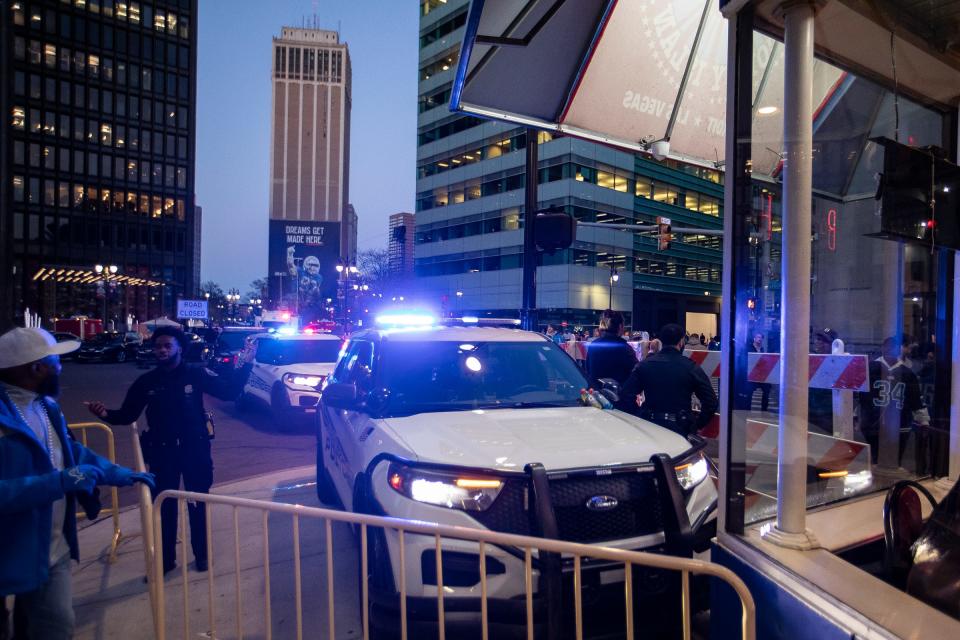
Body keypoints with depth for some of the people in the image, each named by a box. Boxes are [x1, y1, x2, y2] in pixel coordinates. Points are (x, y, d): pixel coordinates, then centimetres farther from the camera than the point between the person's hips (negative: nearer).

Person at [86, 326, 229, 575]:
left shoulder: (196, 374, -7)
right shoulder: (146, 382, -1)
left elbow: (228, 393, -9)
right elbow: (128, 414, 3)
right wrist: (106, 414, -18)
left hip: (195, 448, -1)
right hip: (162, 452, 1)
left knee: (198, 503, 11)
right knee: (164, 507, 10)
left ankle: (201, 555, 27)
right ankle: (166, 559, 25)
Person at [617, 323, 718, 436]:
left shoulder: (644, 364, 2)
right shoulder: (691, 368, -3)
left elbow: (625, 394, -2)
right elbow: (711, 402, -6)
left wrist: (640, 418, 6)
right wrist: (698, 425, 5)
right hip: (681, 429, -2)